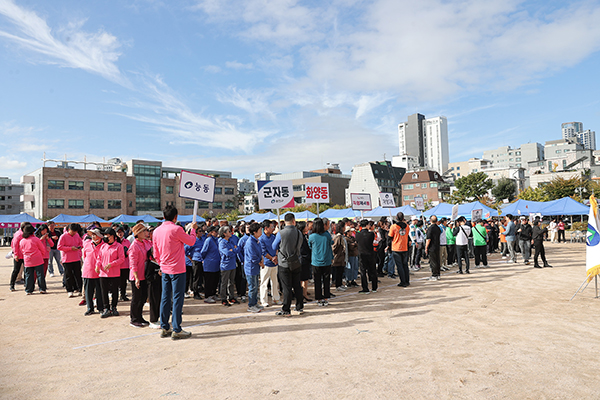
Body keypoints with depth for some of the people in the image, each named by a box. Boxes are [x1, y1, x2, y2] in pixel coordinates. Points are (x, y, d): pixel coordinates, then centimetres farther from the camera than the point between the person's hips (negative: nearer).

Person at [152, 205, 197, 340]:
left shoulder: (156, 231, 5)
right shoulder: (176, 229, -16)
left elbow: (156, 253, 12)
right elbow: (191, 241, -2)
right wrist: (193, 229, 13)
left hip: (165, 269, 7)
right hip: (177, 269, -7)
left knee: (165, 298, 12)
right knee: (177, 298, -1)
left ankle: (165, 328, 19)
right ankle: (176, 330, 2)